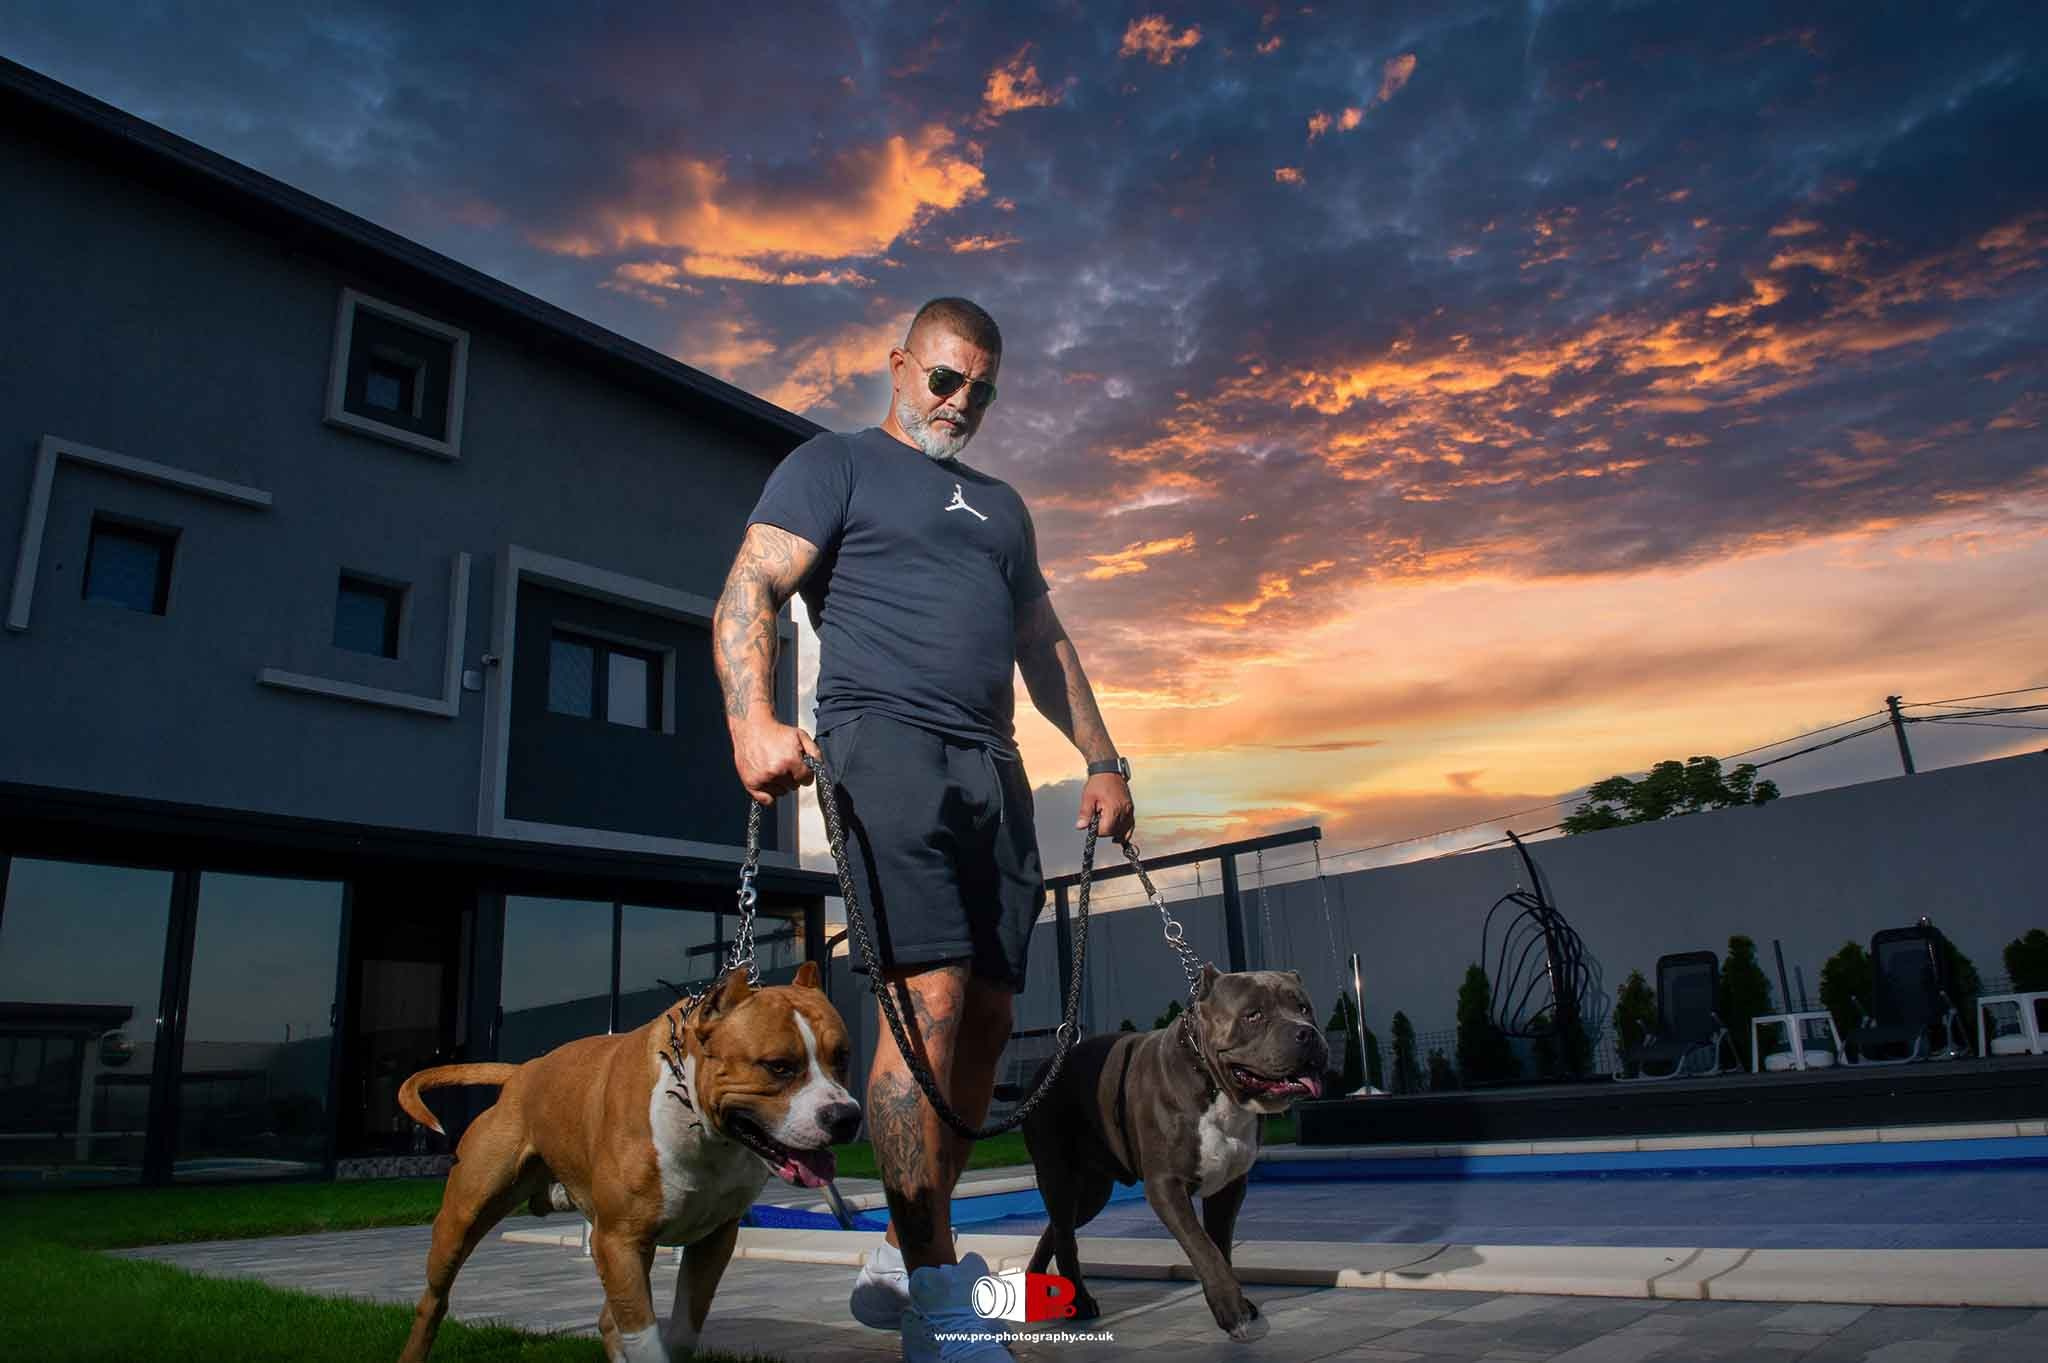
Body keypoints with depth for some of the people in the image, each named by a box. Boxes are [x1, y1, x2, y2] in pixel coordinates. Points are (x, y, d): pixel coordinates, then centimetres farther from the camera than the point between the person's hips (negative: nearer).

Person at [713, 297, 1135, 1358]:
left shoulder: (999, 505, 29)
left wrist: (1101, 760, 19)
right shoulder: (833, 465, 10)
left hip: (991, 765, 7)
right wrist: (753, 720, -22)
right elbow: (749, 594, -4)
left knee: (986, 1017, 3)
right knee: (928, 1001, -17)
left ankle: (901, 1260, 16)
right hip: (885, 741, -6)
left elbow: (1042, 641, 29)